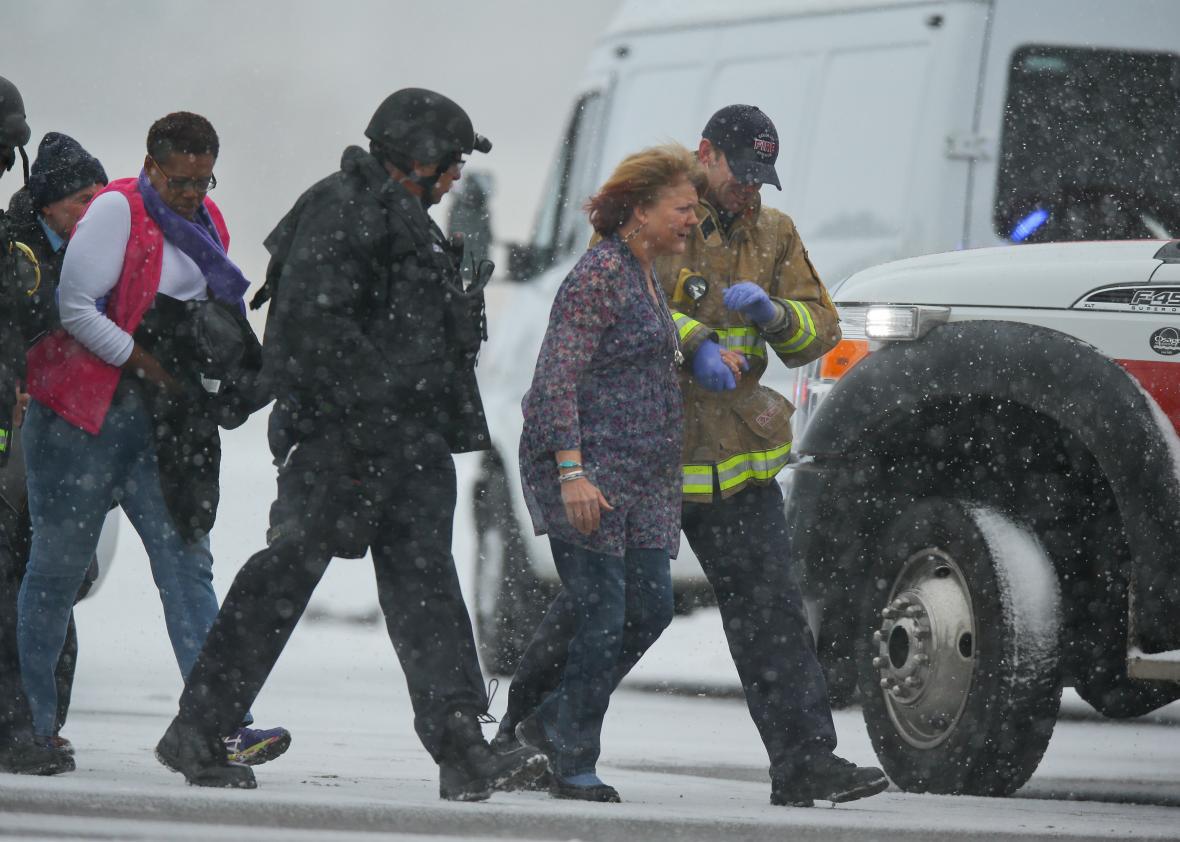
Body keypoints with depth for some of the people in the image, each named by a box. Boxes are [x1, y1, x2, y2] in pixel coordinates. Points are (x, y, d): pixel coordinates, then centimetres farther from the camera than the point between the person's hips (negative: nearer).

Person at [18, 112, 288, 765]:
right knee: (58, 564, 3)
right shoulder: (117, 210, -10)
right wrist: (153, 368, -16)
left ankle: (220, 724, -12)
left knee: (186, 563, -4)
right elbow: (76, 306, -17)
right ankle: (30, 722, 14)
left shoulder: (206, 227, 13)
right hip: (82, 415, -6)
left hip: (157, 419, 6)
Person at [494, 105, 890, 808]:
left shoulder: (773, 235, 13)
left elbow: (820, 331, 9)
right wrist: (693, 341, -26)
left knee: (771, 608, -5)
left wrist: (773, 313, -12)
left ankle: (804, 762, -8)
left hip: (737, 457, 4)